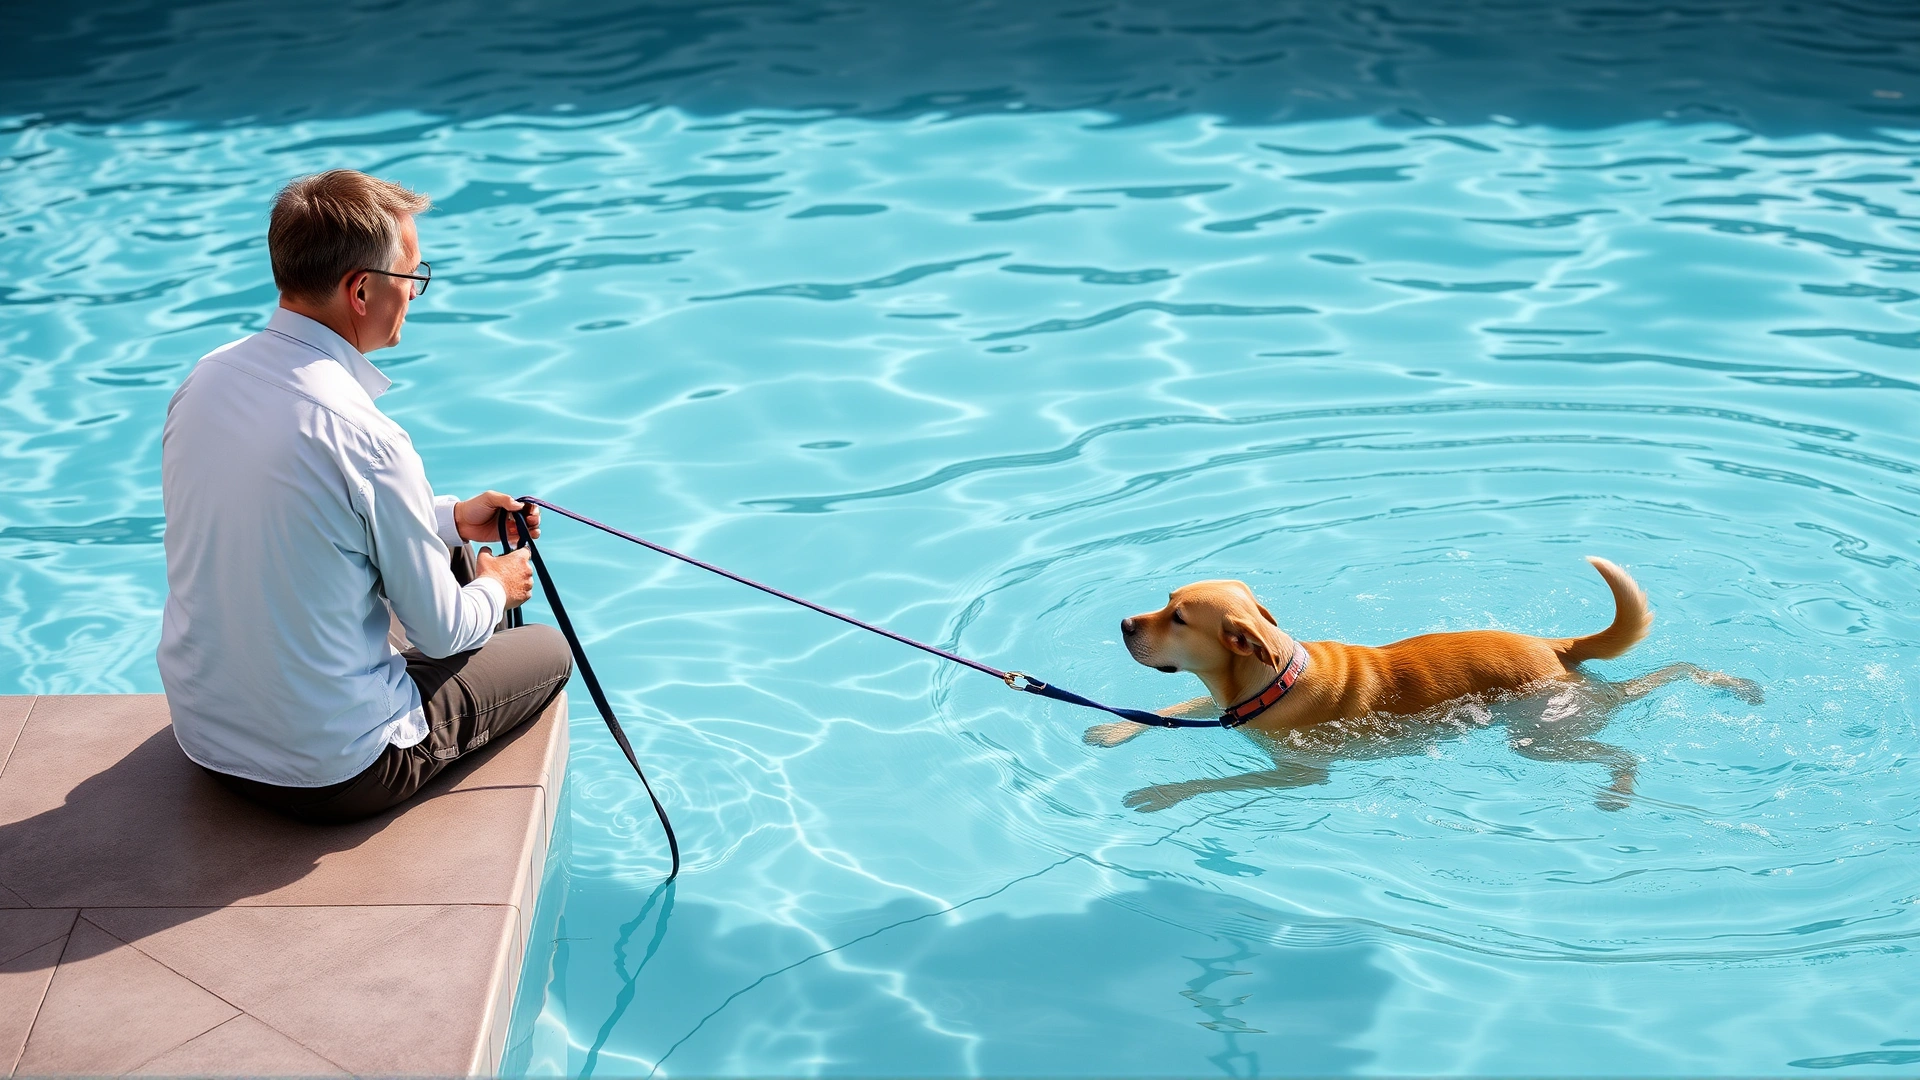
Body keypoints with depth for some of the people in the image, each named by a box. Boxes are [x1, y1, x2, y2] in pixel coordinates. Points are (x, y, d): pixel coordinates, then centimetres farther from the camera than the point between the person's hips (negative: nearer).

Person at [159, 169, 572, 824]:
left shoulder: (204, 378, -5)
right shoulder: (363, 439, -28)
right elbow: (441, 630, -15)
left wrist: (450, 518, 18)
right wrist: (496, 589, 8)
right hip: (330, 776, -7)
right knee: (549, 652, 16)